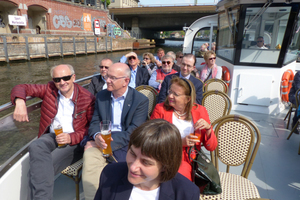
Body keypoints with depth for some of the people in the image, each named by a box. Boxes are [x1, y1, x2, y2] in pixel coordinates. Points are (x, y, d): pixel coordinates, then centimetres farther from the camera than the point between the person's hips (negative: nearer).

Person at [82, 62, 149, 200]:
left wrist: (108, 144, -20)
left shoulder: (141, 100, -7)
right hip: (103, 140, 4)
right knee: (89, 154, -28)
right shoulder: (101, 96, 9)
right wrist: (97, 136, -13)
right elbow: (94, 122, 10)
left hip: (125, 144, -3)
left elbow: (133, 132, -13)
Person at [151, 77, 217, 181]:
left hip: (190, 160, 2)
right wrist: (180, 142, -16)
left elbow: (211, 147, 7)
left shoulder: (200, 111, 5)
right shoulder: (160, 109, 1)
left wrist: (208, 128, -12)